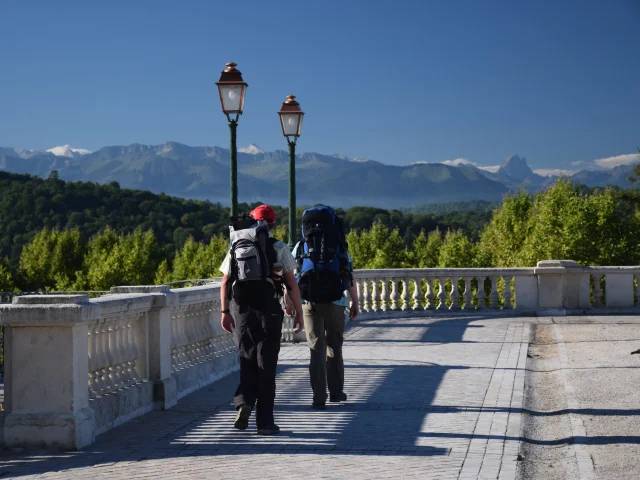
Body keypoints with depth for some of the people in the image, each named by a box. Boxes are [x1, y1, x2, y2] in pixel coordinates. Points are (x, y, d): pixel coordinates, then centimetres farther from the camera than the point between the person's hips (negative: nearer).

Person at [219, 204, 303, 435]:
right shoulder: (278, 248, -1)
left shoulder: (236, 248, 6)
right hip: (269, 309, -2)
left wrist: (225, 312, 6)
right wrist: (299, 312, 3)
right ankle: (265, 421, 4)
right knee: (266, 366, 3)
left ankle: (244, 402, -9)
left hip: (241, 310, 2)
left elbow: (225, 283, 2)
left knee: (247, 360, 14)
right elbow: (291, 284, -3)